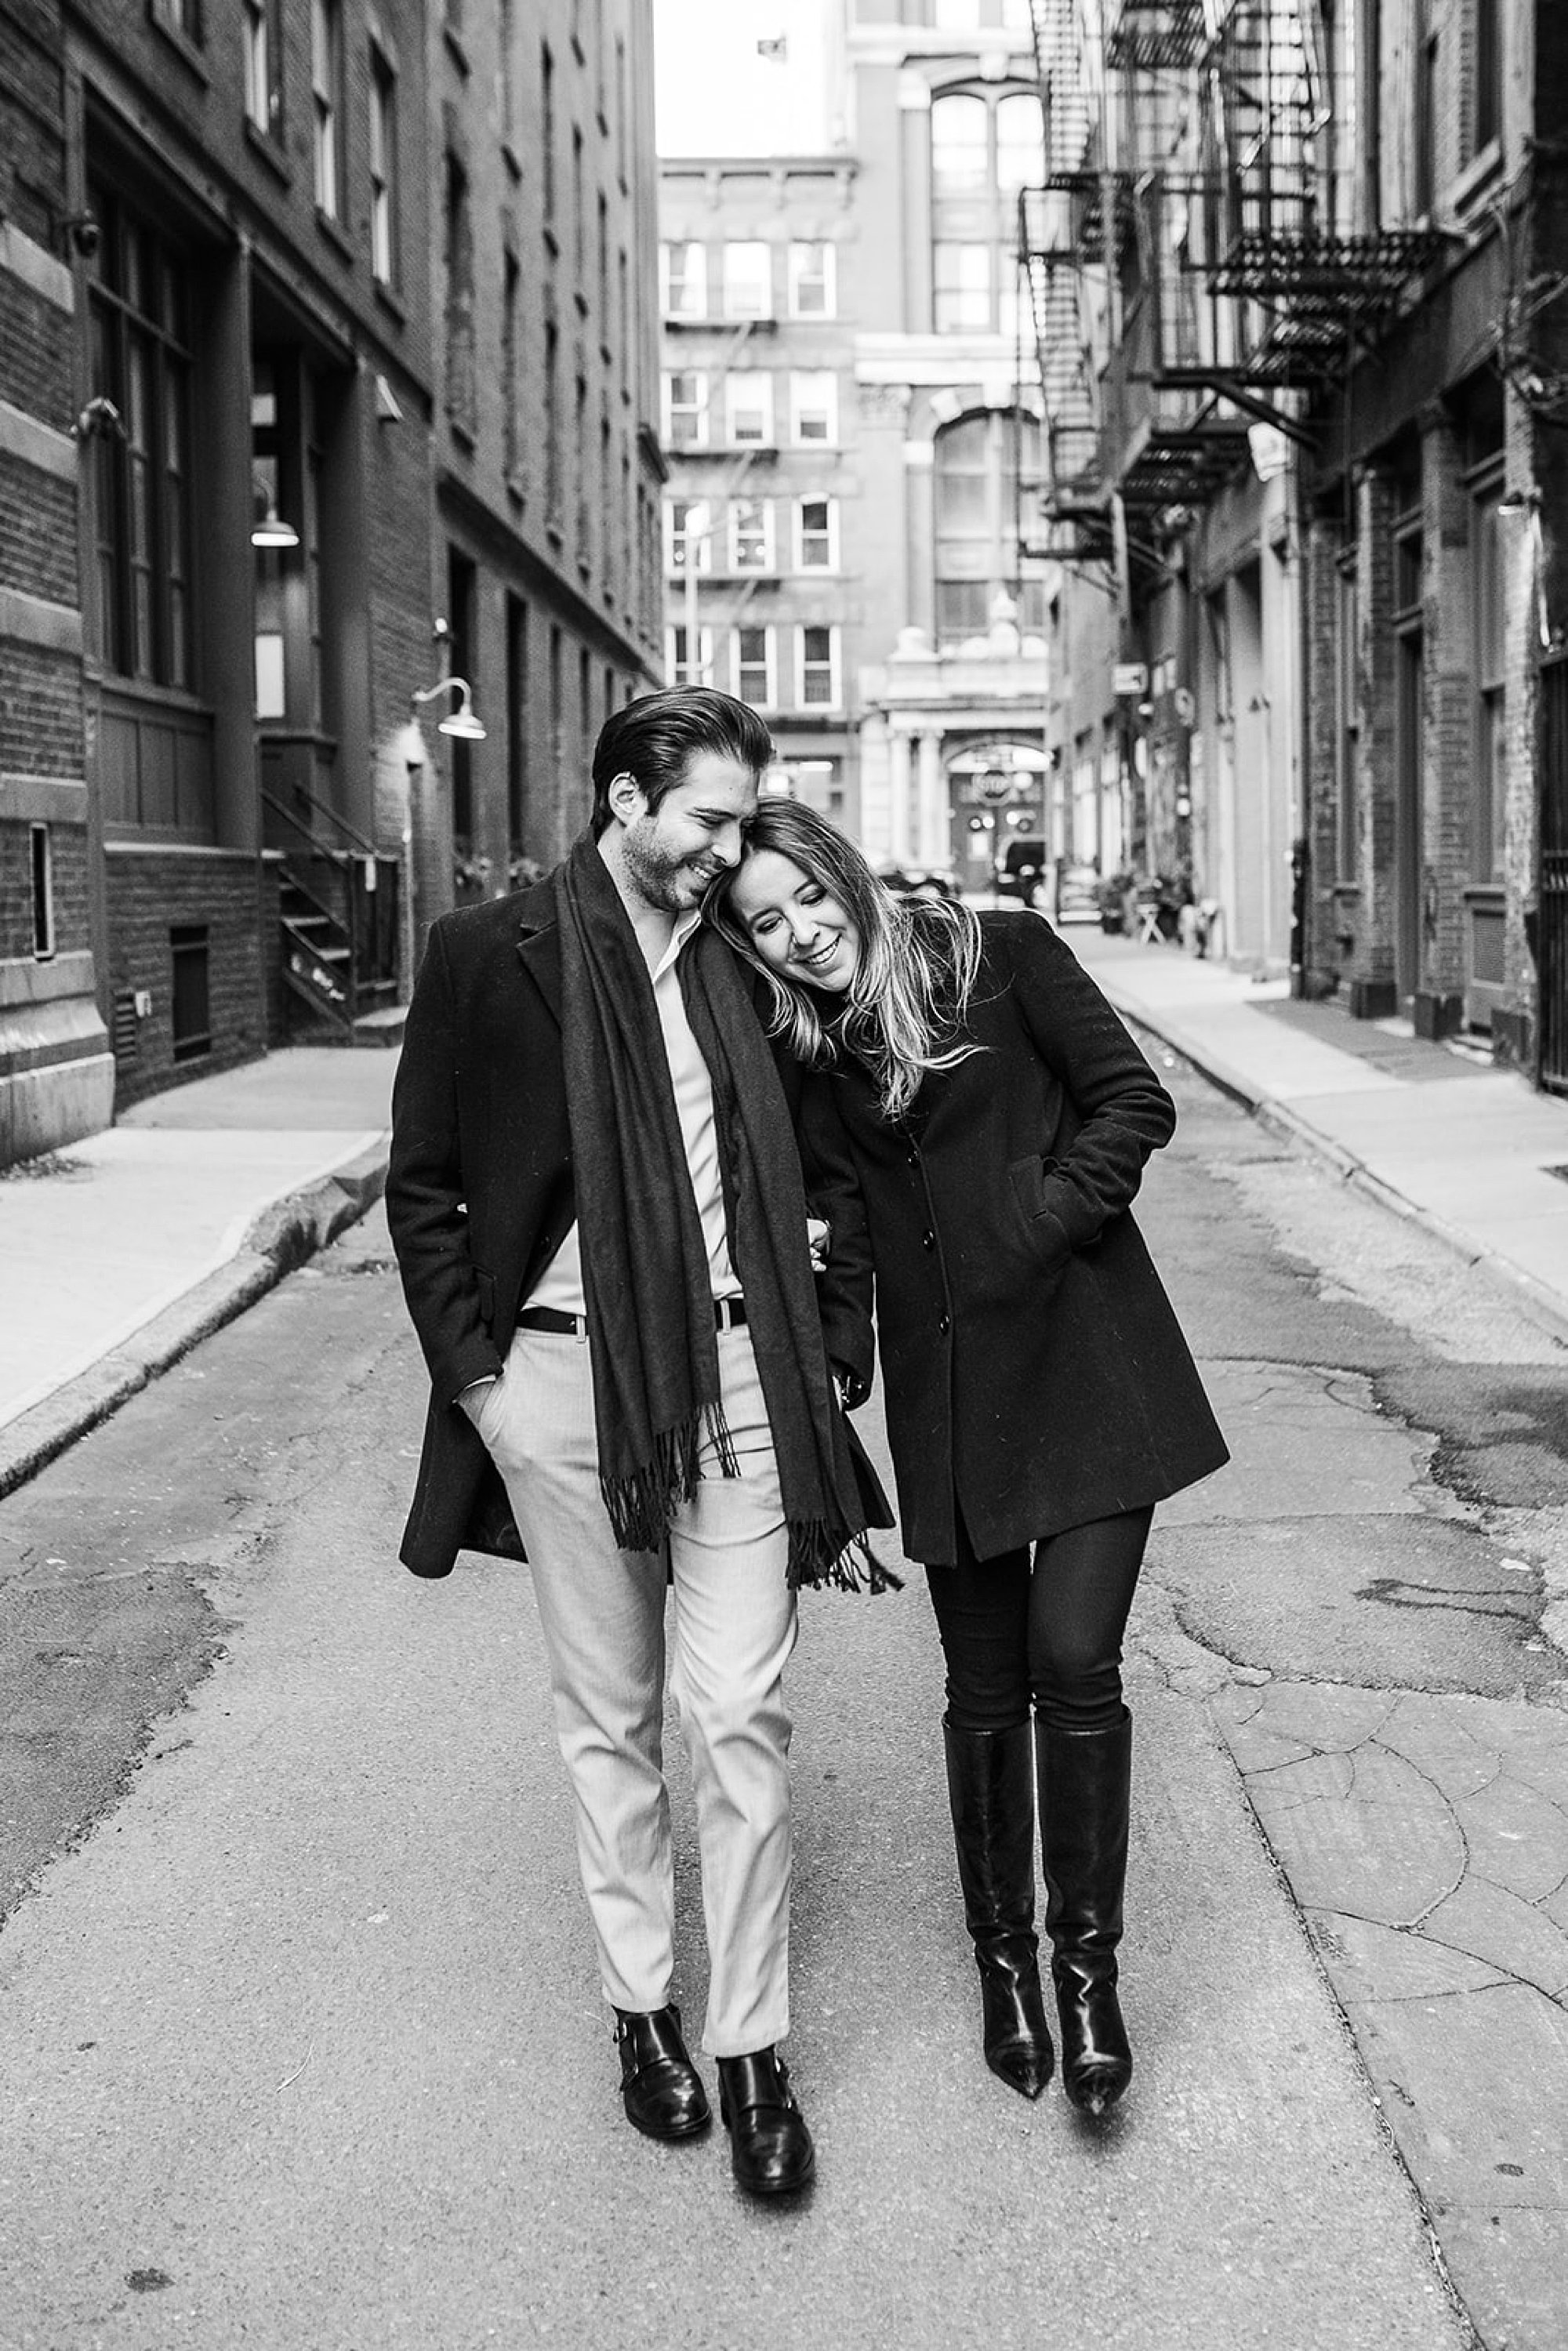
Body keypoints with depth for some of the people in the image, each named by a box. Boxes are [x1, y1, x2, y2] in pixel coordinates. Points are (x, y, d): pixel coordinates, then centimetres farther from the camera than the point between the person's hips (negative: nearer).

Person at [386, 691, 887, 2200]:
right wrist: (474, 1375, -5)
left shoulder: (741, 968, 9)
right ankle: (639, 2007, 27)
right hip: (565, 1378, -2)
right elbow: (421, 1186, 2)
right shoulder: (490, 955, -2)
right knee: (608, 1717, 11)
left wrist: (827, 1355, 8)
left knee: (740, 1714, 1)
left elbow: (812, 1174, 16)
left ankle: (751, 2049, 13)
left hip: (732, 1372, 2)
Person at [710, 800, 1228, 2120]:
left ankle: (1089, 1963, 8)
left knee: (1075, 1663, -9)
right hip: (950, 1392, 3)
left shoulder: (998, 957, -1)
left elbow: (1135, 1102, -4)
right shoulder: (809, 1056, 9)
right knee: (987, 1689, 7)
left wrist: (1038, 1221, -11)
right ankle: (1004, 1958, 25)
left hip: (1086, 1360, -3)